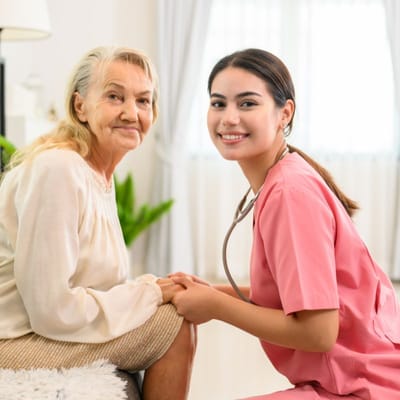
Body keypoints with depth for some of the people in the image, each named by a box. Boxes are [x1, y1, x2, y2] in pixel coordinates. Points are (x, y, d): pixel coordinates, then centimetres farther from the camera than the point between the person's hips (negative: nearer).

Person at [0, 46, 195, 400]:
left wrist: (152, 288, -5)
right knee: (176, 324, -11)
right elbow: (53, 311, -23)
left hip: (46, 330, 9)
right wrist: (149, 293, -14)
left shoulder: (101, 174, 9)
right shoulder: (57, 169, -20)